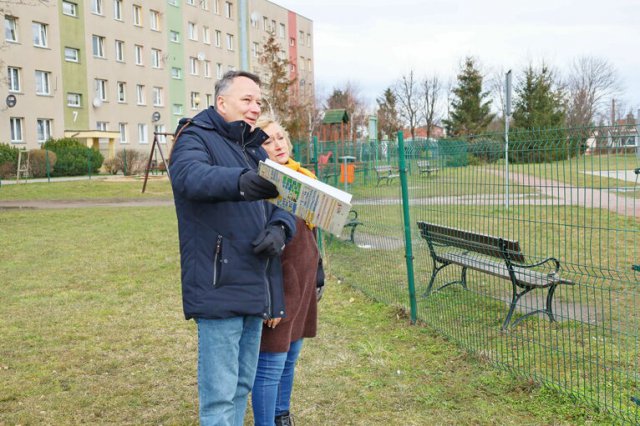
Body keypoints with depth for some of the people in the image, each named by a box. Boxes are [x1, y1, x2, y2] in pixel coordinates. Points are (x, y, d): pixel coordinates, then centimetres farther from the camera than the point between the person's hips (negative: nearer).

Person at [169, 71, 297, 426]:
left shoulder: (256, 150, 19)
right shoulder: (196, 138, -4)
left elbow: (284, 203, 13)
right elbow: (190, 175, -28)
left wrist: (280, 227, -12)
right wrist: (240, 182, -48)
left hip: (255, 288, 8)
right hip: (219, 289, -8)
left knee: (242, 386, 18)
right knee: (219, 396, -6)